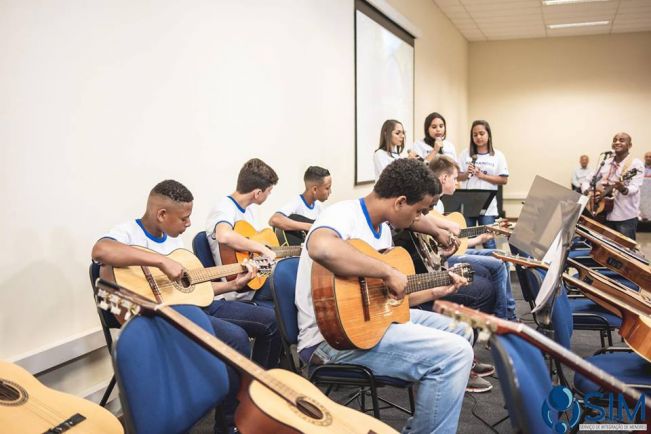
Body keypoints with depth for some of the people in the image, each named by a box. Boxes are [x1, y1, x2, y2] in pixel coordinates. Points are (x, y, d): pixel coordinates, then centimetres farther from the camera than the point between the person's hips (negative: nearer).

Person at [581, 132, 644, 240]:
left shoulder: (636, 163, -6)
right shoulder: (605, 163, 9)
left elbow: (634, 187, -20)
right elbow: (587, 181, 12)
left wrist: (623, 189, -43)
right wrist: (588, 192, -10)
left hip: (625, 217, -5)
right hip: (604, 214, 5)